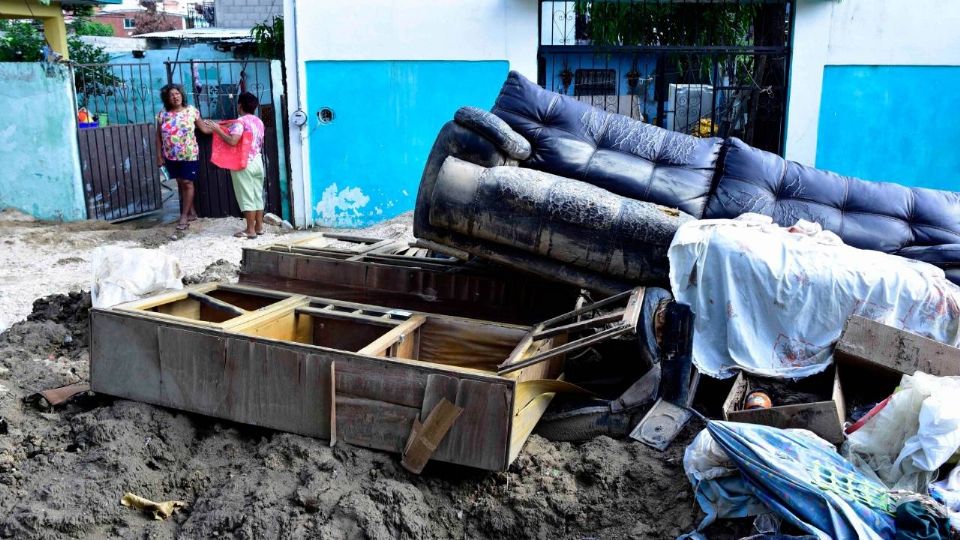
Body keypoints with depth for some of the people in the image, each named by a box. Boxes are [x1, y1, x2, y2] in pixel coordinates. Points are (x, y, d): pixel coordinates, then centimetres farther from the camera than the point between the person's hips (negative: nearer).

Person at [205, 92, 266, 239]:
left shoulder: (240, 122, -13)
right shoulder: (259, 122, 11)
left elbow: (232, 141, -25)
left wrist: (218, 130, -15)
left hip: (243, 164, -8)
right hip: (257, 162, 8)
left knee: (246, 197, -4)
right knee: (257, 195, 11)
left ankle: (250, 230, -2)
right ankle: (259, 227, 15)